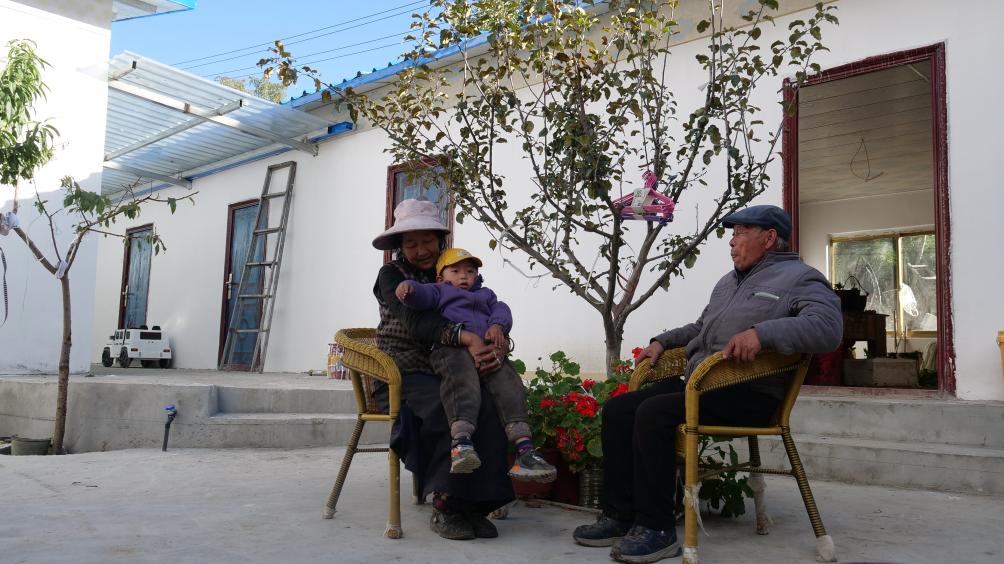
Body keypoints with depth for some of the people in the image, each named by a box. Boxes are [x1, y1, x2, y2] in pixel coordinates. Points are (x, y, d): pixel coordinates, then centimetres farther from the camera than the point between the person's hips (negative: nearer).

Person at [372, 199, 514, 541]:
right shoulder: (392, 275, 4)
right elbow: (415, 322, -16)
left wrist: (498, 345, -19)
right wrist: (465, 337, -32)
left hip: (443, 371, 4)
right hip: (401, 372, -4)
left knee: (487, 405, -27)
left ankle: (472, 504, -20)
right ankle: (445, 506, -21)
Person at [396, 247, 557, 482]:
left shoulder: (485, 294, 40)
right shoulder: (440, 291, 31)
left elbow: (501, 309, 20)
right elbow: (422, 295, 8)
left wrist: (497, 325, -5)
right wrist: (409, 287, -17)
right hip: (451, 349, -4)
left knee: (508, 382, -21)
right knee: (463, 379, -35)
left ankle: (523, 447, -31)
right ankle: (461, 442, -52)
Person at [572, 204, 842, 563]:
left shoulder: (799, 278, -1)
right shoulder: (729, 282, 27)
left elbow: (827, 327, -21)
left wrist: (762, 332, -33)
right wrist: (662, 341, 26)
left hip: (746, 394, -9)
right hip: (696, 383, 9)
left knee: (654, 413, -30)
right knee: (617, 410, -5)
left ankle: (656, 528, -18)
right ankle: (619, 515, -2)